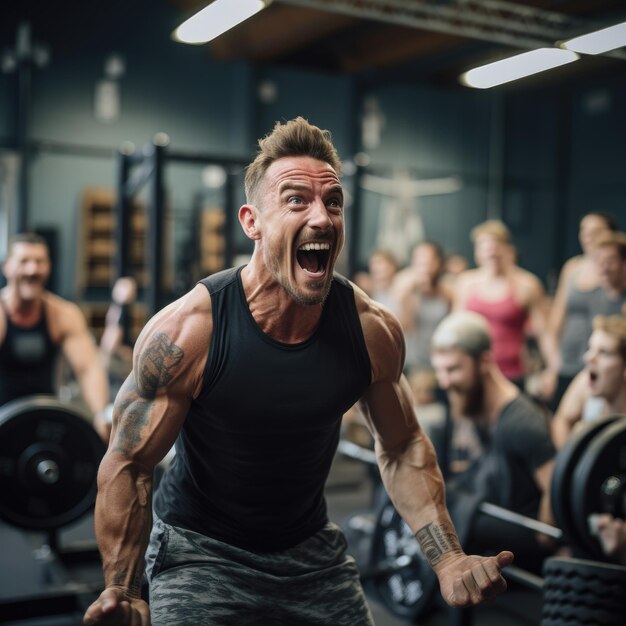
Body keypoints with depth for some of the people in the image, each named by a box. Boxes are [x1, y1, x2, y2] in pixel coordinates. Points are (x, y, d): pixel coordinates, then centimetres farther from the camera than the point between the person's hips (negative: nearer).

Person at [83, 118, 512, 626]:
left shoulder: (373, 330, -14)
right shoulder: (187, 330, -23)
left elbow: (402, 446, 1)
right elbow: (129, 465, -14)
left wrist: (448, 560, -7)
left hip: (313, 551, 3)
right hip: (200, 551, -3)